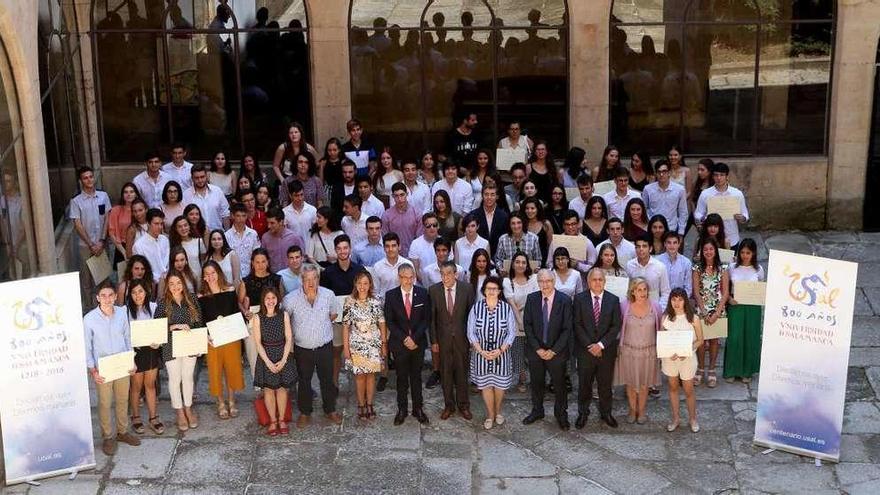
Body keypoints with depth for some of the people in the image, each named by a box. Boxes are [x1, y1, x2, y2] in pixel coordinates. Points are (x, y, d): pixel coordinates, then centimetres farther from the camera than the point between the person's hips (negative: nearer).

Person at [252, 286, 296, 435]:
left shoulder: (284, 315, -3)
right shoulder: (257, 318, -6)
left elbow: (289, 339, -3)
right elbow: (258, 343, -7)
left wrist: (283, 360, -12)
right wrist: (268, 362, -14)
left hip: (283, 357, 1)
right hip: (265, 357, -1)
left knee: (282, 388, 7)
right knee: (268, 389, 5)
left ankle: (282, 420, 20)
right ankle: (273, 421, 17)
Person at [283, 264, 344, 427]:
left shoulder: (328, 295, -9)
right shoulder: (291, 299, -15)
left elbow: (333, 314, 11)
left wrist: (322, 326, 7)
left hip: (325, 347, 1)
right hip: (302, 349, -1)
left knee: (327, 380, 14)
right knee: (304, 382, 13)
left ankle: (330, 410, 33)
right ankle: (305, 413, 30)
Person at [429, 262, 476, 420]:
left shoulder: (467, 288, -7)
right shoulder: (434, 290, -5)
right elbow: (432, 317, -2)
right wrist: (433, 341, -4)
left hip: (461, 337, -1)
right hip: (443, 338, 1)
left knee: (462, 372, 9)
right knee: (445, 373, 10)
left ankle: (463, 405, 24)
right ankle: (449, 405, 24)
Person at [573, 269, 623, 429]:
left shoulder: (613, 300, 0)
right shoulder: (579, 299, -2)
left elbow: (616, 326, -3)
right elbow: (577, 325, -5)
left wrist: (601, 344, -12)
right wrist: (589, 345, -12)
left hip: (606, 350, 1)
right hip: (585, 350, -1)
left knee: (606, 384, 10)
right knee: (584, 384, 9)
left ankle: (606, 413, 25)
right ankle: (583, 413, 23)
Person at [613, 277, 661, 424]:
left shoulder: (655, 307, -9)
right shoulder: (624, 306, -11)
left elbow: (660, 328, 3)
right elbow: (618, 327, 1)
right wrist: (619, 344, 3)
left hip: (648, 351, 0)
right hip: (628, 350, 0)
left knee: (644, 383, 12)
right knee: (630, 383, 12)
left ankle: (641, 411, 30)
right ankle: (632, 410, 30)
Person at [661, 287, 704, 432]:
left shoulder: (693, 318, -12)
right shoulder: (665, 317, -6)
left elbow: (700, 340, -5)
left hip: (687, 358, -2)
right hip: (669, 358, 2)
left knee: (688, 391, 9)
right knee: (673, 388, 16)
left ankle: (692, 418, 30)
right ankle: (675, 419, 30)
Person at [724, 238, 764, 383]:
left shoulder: (758, 269, 1)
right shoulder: (732, 268, -1)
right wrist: (729, 299, -13)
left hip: (752, 308, 1)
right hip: (735, 306, -1)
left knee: (750, 338, 5)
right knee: (734, 337, -3)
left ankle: (747, 371, 19)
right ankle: (731, 371, 11)